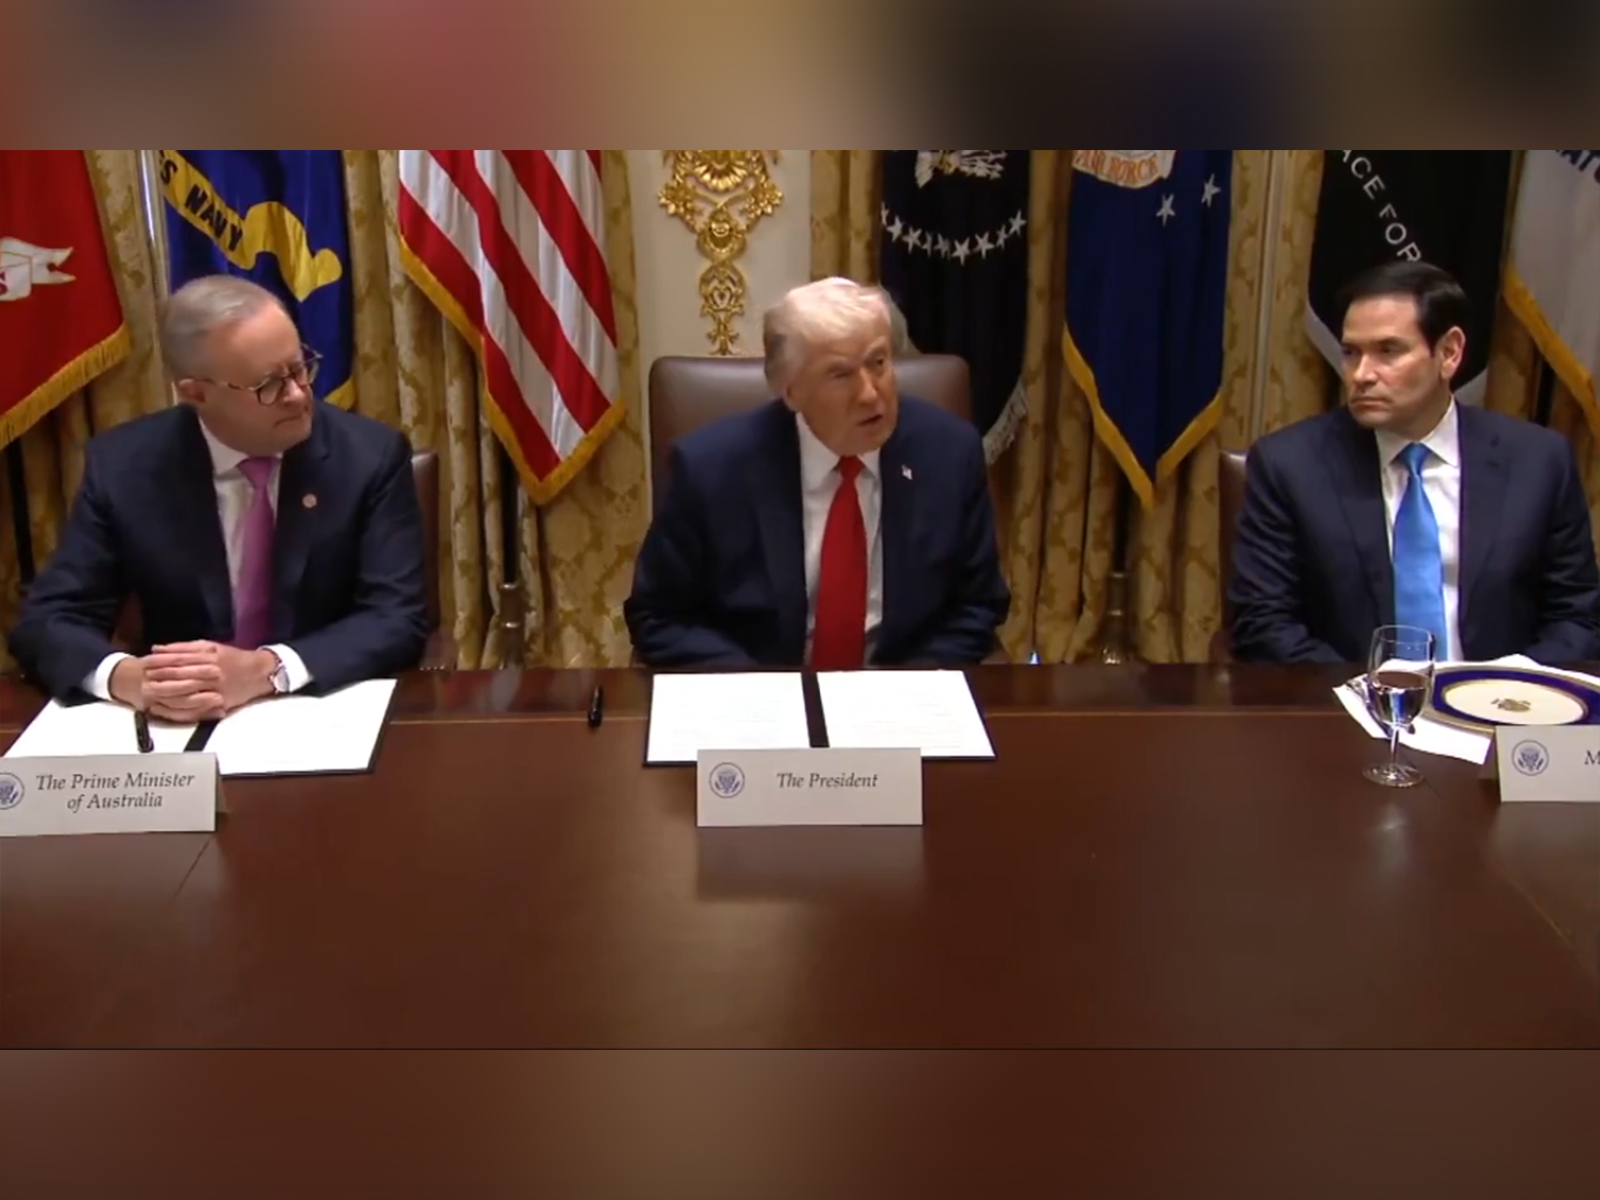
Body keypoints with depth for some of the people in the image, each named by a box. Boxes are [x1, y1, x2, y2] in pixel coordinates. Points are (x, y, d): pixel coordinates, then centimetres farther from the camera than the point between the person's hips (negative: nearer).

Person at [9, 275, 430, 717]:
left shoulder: (370, 454, -8)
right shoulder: (121, 466, -4)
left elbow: (399, 620, -12)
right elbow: (46, 620, -3)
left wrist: (264, 670, -27)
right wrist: (126, 676, -24)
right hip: (182, 731, 1)